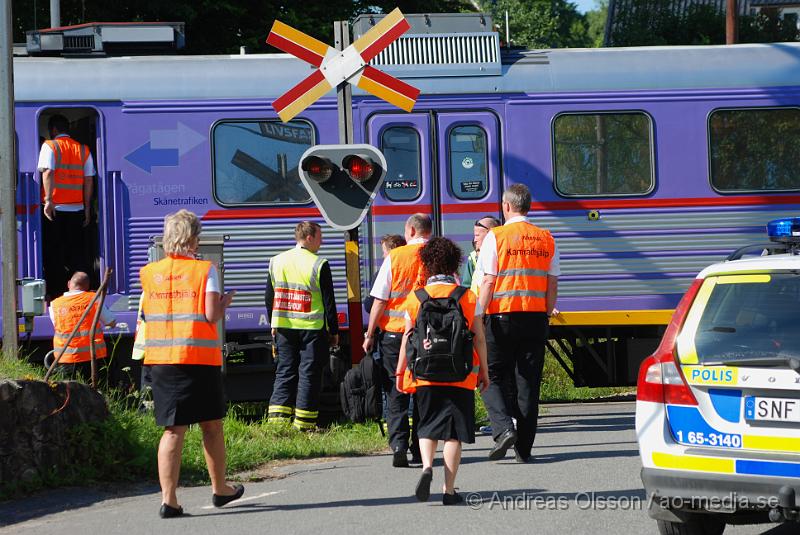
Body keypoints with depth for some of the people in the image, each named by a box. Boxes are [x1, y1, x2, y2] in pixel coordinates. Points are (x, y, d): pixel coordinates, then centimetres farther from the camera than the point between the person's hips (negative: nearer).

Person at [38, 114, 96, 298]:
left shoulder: (49, 146, -3)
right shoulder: (83, 149, 10)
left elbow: (47, 172, -16)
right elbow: (89, 180, 7)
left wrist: (48, 200, -21)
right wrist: (87, 208, 11)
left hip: (54, 208, -4)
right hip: (76, 208, 4)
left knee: (53, 252, 3)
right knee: (77, 251, 8)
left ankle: (56, 288, 2)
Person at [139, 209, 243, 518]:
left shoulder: (149, 273, 8)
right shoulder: (204, 270, -5)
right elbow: (212, 315, -12)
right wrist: (226, 303, 8)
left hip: (161, 359, 3)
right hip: (199, 357, -3)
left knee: (173, 429, 2)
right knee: (211, 425, 14)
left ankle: (168, 498, -9)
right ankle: (220, 489, 27)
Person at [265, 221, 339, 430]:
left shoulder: (277, 262, 6)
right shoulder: (319, 265, -10)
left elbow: (269, 298, 12)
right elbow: (329, 301, -8)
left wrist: (274, 324, 23)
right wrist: (334, 331, 0)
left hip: (284, 327, 5)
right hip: (312, 327, -4)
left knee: (285, 372, 11)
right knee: (309, 374, 2)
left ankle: (277, 418, 4)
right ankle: (304, 423, 2)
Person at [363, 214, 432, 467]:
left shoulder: (395, 256, -5)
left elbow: (380, 300, -4)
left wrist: (370, 335, 4)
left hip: (394, 332, -2)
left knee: (396, 393, 2)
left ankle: (398, 445, -12)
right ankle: (420, 449, 12)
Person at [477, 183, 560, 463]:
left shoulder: (496, 236, -4)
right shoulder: (546, 239, 8)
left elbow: (488, 283, -8)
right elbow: (552, 284, 7)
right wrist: (547, 315, 13)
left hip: (502, 316, -3)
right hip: (536, 315, 3)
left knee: (493, 376, 8)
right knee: (528, 380, 6)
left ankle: (503, 428, -14)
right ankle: (524, 448, 6)